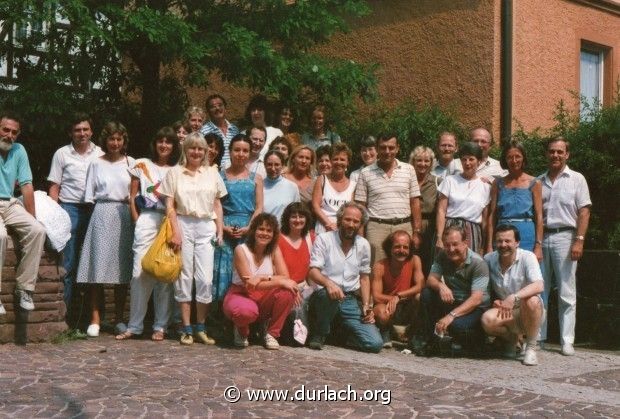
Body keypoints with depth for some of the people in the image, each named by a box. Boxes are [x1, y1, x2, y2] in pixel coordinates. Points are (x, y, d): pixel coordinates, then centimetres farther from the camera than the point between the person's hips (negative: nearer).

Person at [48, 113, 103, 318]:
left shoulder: (99, 154, 9)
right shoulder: (62, 154, 5)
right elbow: (54, 186, 4)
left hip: (95, 209, 2)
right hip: (70, 209, -2)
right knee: (69, 264, -1)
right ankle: (67, 313, 3)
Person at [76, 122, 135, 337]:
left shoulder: (131, 163, 10)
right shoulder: (96, 164, 7)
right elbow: (89, 196, 7)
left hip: (125, 216, 1)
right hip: (103, 214, -1)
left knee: (123, 268, 3)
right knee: (99, 265, -6)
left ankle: (119, 319, 11)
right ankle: (95, 319, -2)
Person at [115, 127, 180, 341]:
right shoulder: (142, 165, 11)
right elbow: (132, 197, 10)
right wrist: (137, 221, 1)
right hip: (147, 221, -1)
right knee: (141, 271, -8)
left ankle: (160, 326, 8)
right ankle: (134, 326, -2)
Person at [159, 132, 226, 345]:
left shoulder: (212, 173, 12)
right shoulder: (175, 172, 5)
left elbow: (217, 203, 14)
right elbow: (170, 205, 0)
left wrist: (220, 230, 6)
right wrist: (175, 232, -8)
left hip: (206, 227, 2)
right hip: (183, 225, -2)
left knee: (205, 279, -4)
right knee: (184, 277, 1)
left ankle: (200, 328, 7)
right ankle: (186, 329, 7)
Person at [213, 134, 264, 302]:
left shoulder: (256, 178, 11)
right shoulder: (220, 176, 8)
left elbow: (259, 207, 5)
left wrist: (248, 228, -9)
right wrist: (223, 227, -11)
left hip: (249, 230, 1)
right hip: (225, 230, -1)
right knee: (224, 269, -3)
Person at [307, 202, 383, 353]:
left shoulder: (363, 245, 11)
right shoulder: (323, 239, -3)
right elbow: (313, 272, -12)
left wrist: (366, 305, 4)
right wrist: (329, 283, -33)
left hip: (350, 301, 4)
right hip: (324, 295, -4)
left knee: (375, 343, -13)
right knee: (329, 294, -42)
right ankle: (320, 334, -13)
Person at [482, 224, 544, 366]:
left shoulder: (527, 257, -14)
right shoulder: (488, 259, -3)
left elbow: (539, 286, -29)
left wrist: (514, 297, -44)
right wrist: (495, 301, -12)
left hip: (528, 312, -3)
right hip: (504, 313, 3)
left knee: (531, 301, -37)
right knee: (487, 320, -30)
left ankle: (531, 347, -14)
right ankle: (511, 339, 6)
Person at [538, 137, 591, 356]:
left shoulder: (576, 179, 5)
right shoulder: (539, 181, 14)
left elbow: (584, 212, -1)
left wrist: (579, 241, -11)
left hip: (564, 237, -3)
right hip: (541, 238, 3)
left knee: (566, 293, -2)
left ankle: (567, 341, 1)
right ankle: (537, 337, 11)